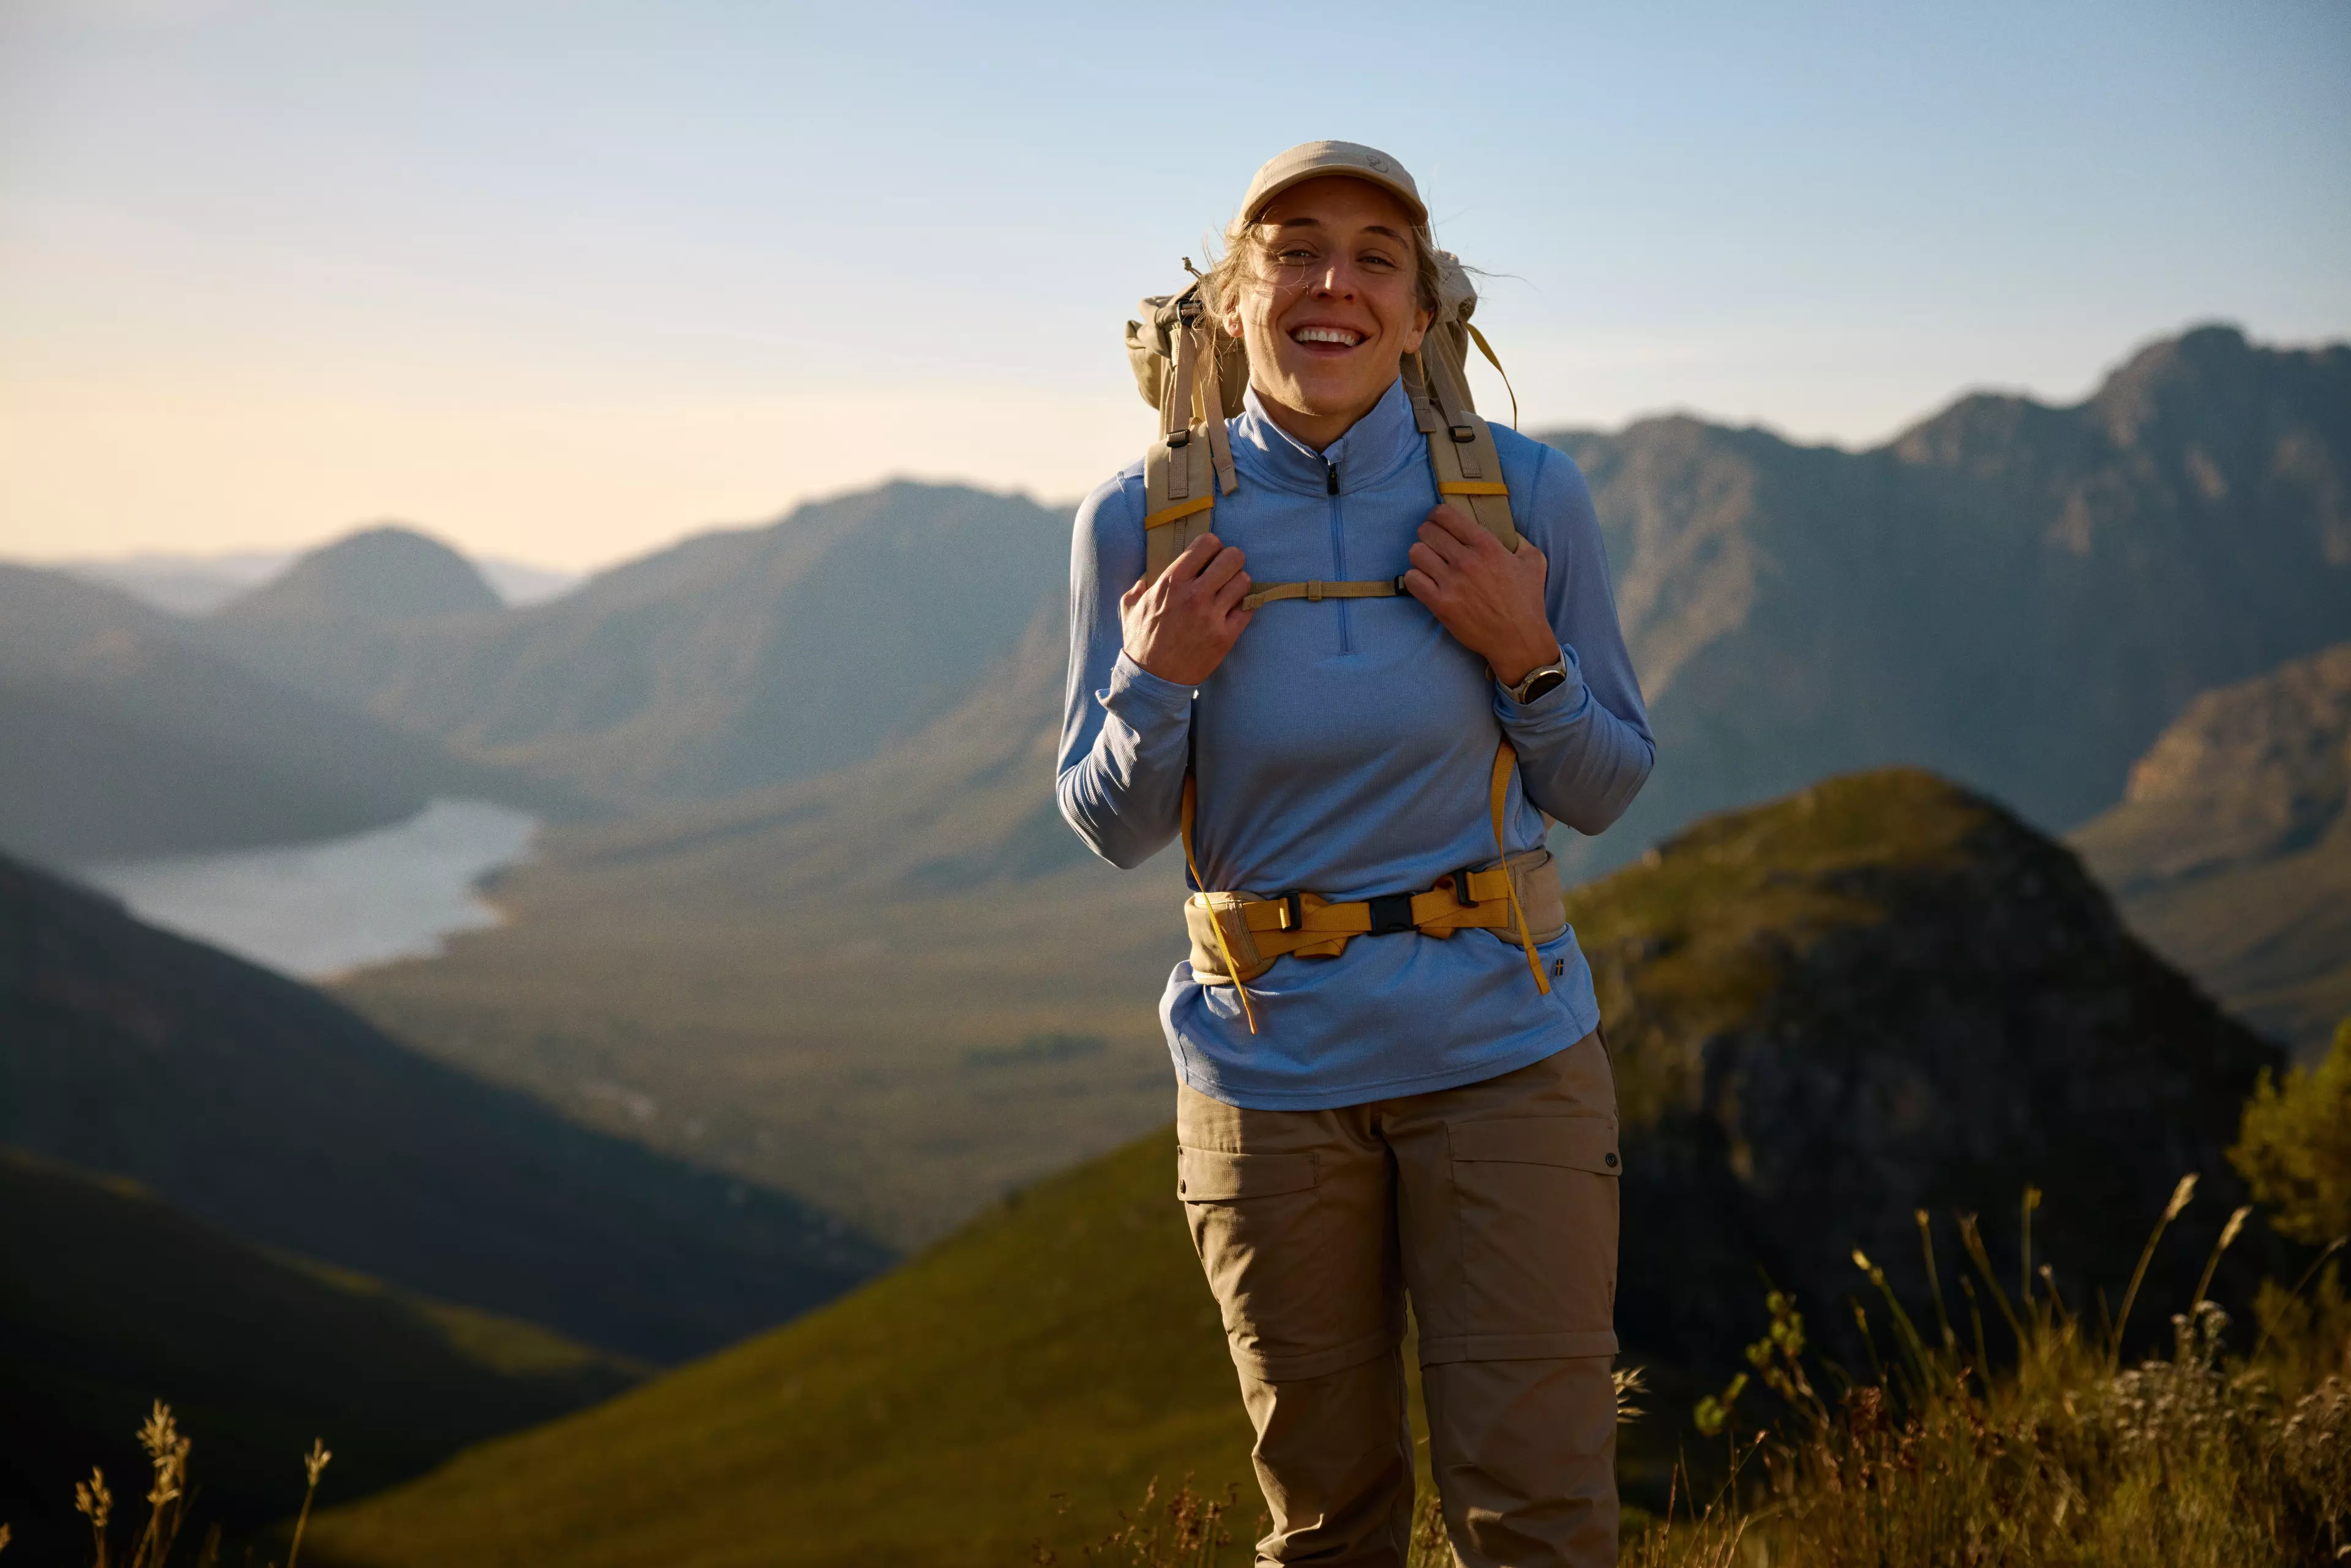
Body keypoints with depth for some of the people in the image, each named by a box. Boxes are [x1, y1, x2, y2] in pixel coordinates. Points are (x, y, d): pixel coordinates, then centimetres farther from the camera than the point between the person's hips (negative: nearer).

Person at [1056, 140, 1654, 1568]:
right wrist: (1156, 686, -16)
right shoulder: (1146, 521, -6)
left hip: (1502, 1050, 0)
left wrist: (1524, 659, -15)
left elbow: (1606, 791, 3)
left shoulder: (1524, 493, -7)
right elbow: (1113, 829, 3)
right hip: (1270, 1066, 1)